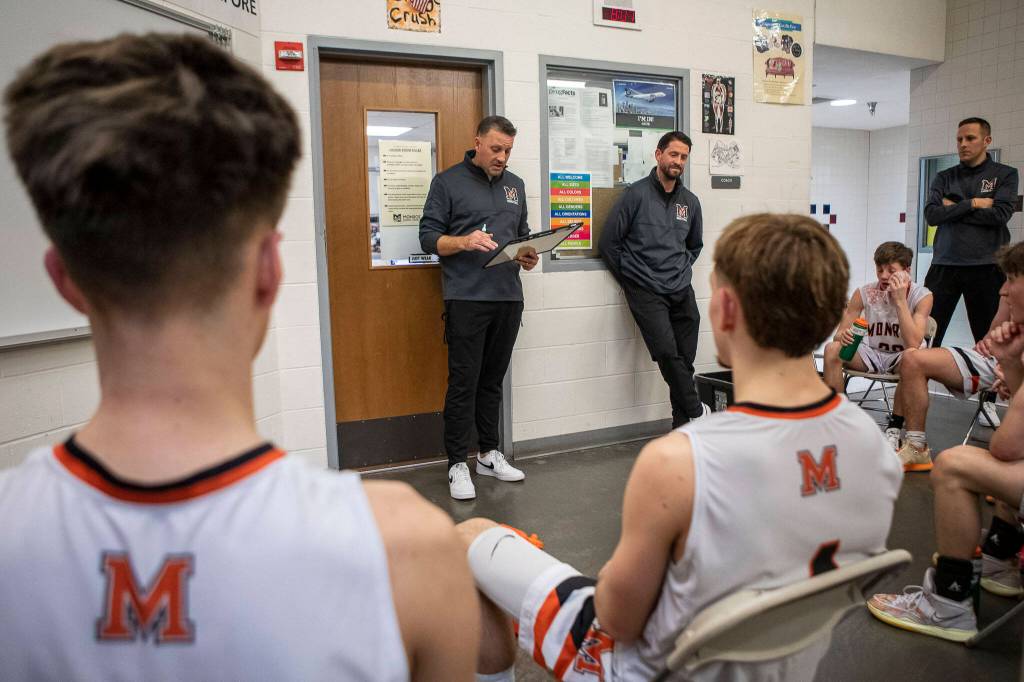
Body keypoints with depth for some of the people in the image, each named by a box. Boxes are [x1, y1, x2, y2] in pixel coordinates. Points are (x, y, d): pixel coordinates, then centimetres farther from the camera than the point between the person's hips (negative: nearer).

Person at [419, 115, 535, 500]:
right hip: (466, 298, -5)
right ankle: (457, 464, 6)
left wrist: (528, 256, 3)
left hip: (508, 297, 5)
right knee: (463, 381, -3)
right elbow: (428, 237, -2)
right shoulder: (448, 182, 2)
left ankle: (489, 454, 23)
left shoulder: (515, 185, 17)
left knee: (493, 379, 12)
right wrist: (464, 241, -20)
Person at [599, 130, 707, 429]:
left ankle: (682, 426, 13)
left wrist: (681, 272, 16)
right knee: (667, 352, -19)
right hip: (645, 291, -5)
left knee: (685, 360, 2)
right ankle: (697, 412, -4)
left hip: (682, 291, 5)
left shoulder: (690, 201, 13)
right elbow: (608, 242, -3)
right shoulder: (636, 194, -3)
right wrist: (631, 280, 2)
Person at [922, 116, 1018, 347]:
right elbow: (931, 215, -3)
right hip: (944, 265, 2)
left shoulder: (1005, 175, 7)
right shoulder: (944, 178, 12)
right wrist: (972, 204, -9)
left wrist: (953, 209, -4)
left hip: (986, 267, -1)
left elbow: (1001, 214, -9)